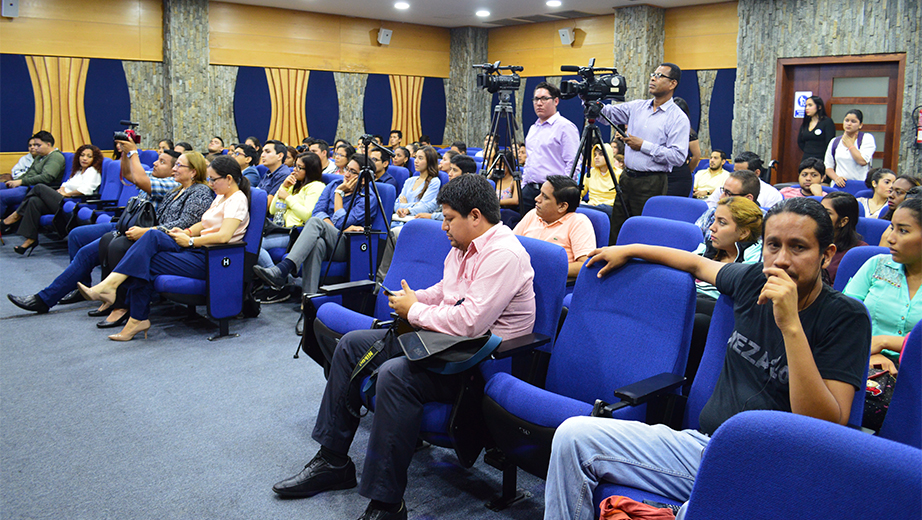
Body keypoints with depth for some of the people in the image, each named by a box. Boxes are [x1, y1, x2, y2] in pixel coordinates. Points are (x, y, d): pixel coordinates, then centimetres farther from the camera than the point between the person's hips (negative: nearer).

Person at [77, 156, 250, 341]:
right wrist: (186, 232, 4)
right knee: (153, 236, -15)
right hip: (197, 249, 9)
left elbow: (223, 236, -23)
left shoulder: (237, 199, -10)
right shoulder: (221, 197, 21)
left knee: (146, 263, -15)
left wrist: (190, 241, -15)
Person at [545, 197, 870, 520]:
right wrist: (628, 250, 34)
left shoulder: (846, 316, -9)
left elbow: (826, 431, -19)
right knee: (573, 436, -8)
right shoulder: (753, 281, 6)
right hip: (705, 443, 6)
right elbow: (698, 263, 28)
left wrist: (791, 325, -26)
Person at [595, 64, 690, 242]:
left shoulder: (678, 118, -7)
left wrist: (643, 146, -14)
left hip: (651, 184, -6)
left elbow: (678, 157, -15)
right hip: (626, 177, 6)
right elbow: (607, 112, 10)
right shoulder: (637, 107, 11)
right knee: (615, 231, 8)